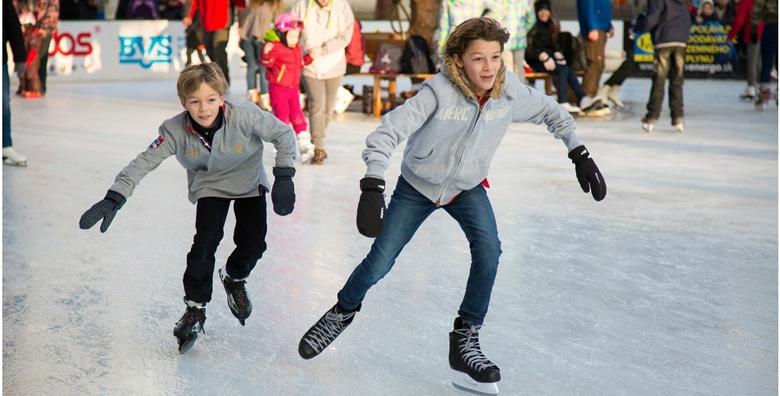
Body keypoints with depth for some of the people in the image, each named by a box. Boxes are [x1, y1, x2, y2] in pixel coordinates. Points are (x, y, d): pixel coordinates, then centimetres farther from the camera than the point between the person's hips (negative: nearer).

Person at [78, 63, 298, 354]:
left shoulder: (245, 116, -33)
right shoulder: (176, 130, -29)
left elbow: (284, 134, -22)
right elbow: (144, 162, -28)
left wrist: (284, 177, -27)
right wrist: (114, 199, -37)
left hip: (249, 183, 0)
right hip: (209, 187, 0)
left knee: (253, 243, -6)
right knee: (205, 242, -15)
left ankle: (234, 278, 29)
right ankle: (195, 308, 3)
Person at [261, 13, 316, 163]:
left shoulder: (296, 48, 9)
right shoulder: (276, 47, -16)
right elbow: (266, 62, -24)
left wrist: (309, 57, 11)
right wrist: (266, 53, -42)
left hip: (293, 88, 7)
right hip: (278, 88, -7)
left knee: (297, 116, 8)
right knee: (282, 116, -3)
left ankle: (305, 146, 12)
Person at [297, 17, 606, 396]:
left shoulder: (510, 91, -20)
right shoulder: (439, 91, -33)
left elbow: (550, 112, 0)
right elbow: (387, 132, -36)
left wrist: (579, 154, -4)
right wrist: (373, 187, -47)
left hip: (467, 188, 3)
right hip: (417, 186, -2)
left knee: (488, 249, -22)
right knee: (379, 263, 1)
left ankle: (465, 340, -6)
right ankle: (343, 312, 34)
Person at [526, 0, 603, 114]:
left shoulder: (551, 24, 16)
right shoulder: (532, 27, -2)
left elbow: (555, 45, 15)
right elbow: (529, 49, -10)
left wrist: (558, 54, -8)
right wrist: (543, 56, -27)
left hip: (549, 58, 6)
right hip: (535, 61, -6)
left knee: (569, 70, -24)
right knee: (563, 69, -30)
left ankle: (583, 99, -37)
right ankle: (563, 103, -40)